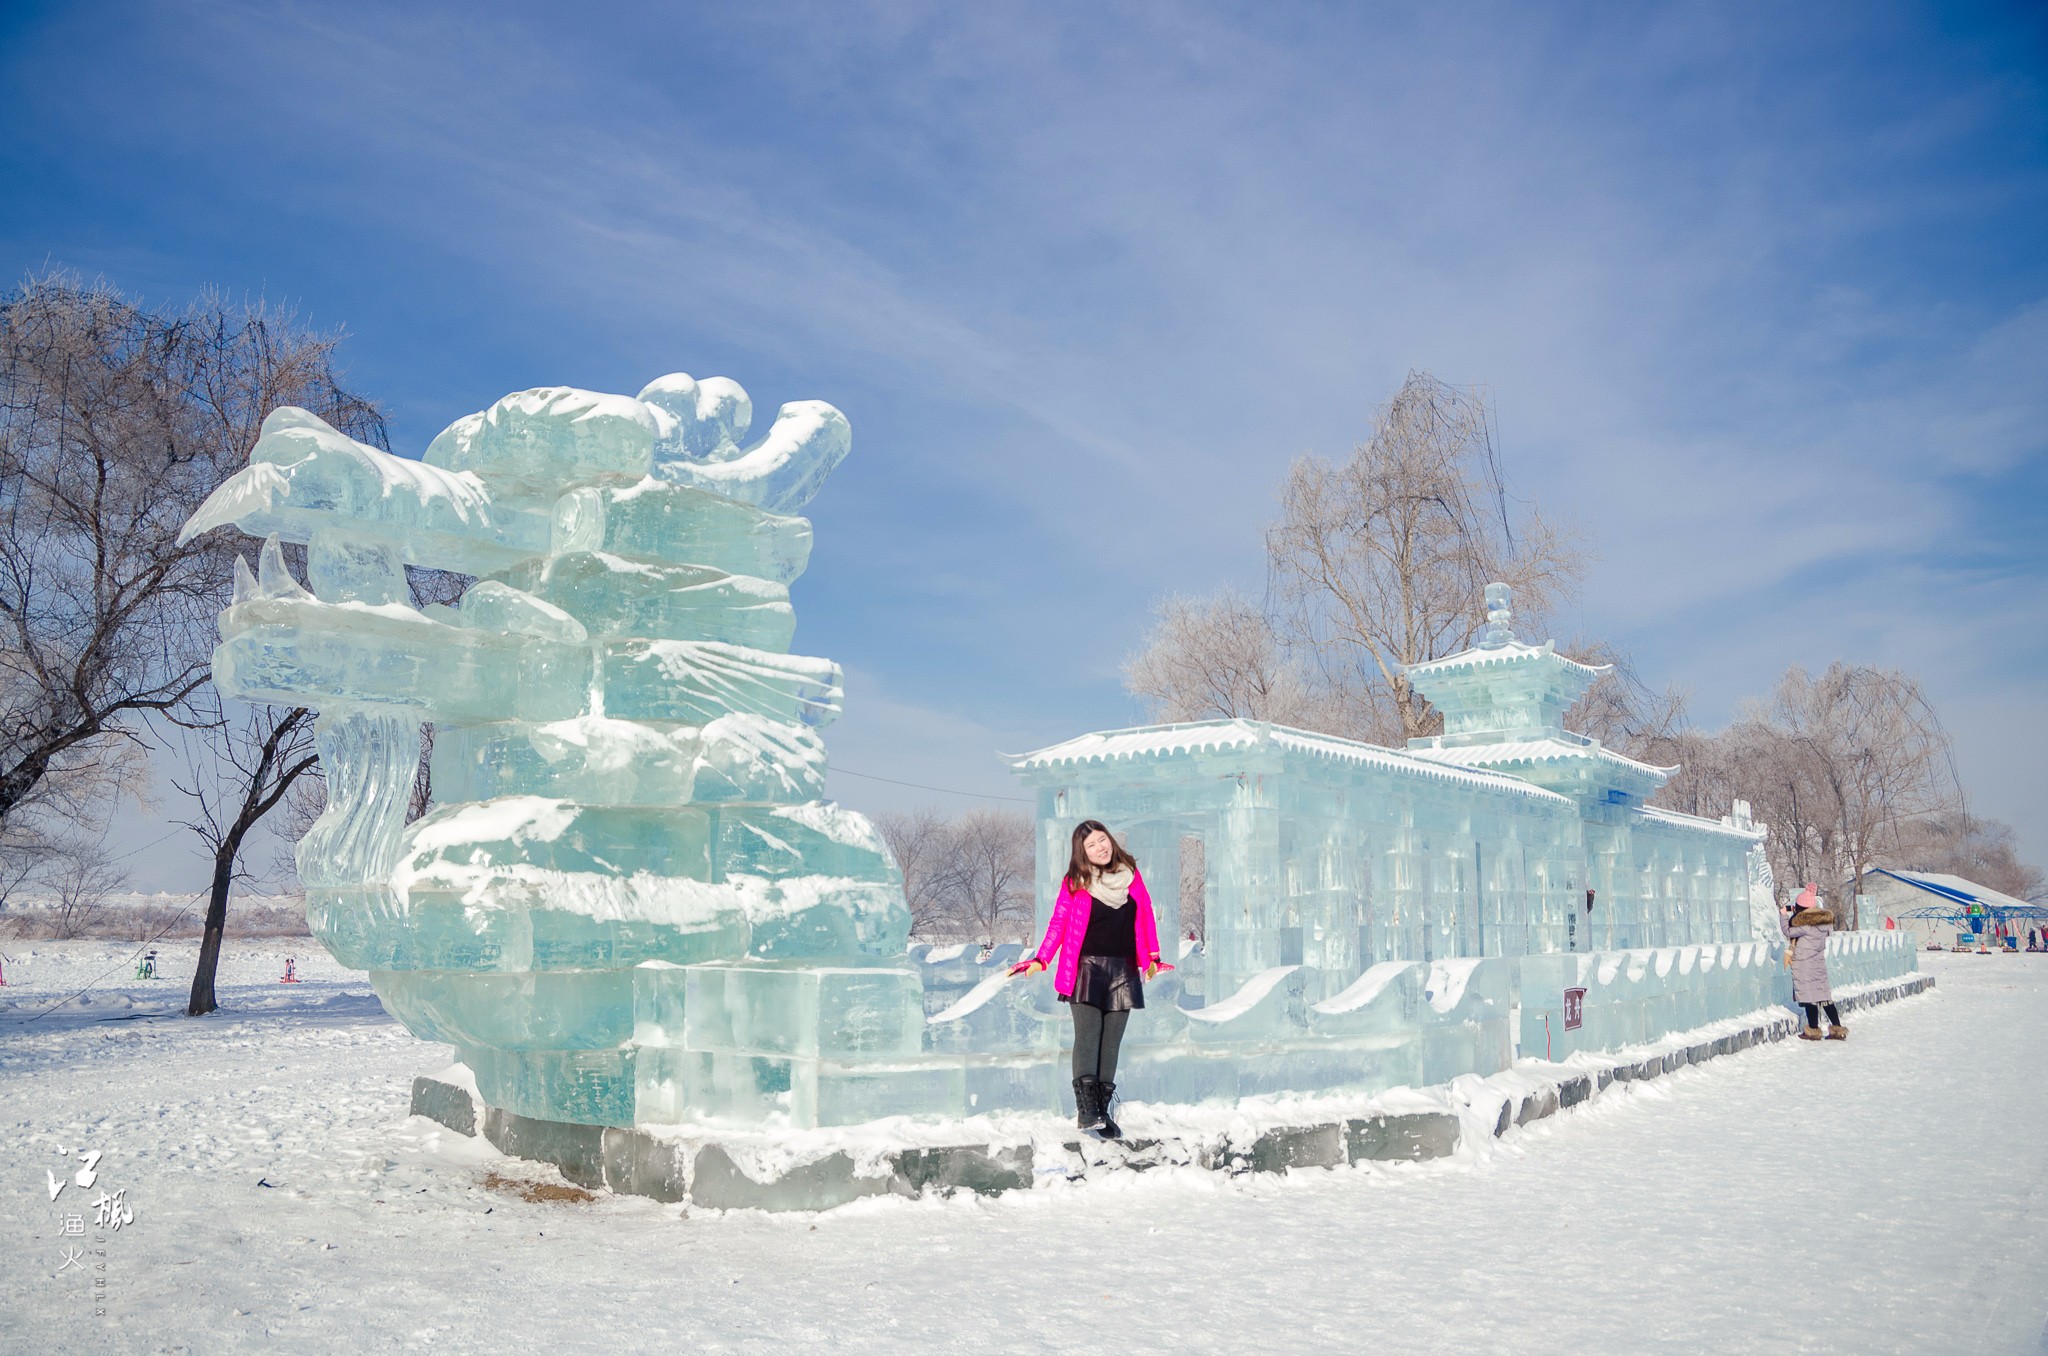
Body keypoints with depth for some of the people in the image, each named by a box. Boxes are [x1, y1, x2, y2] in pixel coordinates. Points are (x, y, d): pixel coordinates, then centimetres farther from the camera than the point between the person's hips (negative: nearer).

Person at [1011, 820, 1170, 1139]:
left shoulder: (1131, 875, 10)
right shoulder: (1074, 882, 2)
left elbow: (1146, 917, 14)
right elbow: (1058, 924, 1)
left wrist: (1152, 957, 9)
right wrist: (1040, 960, -8)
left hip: (1123, 970, 3)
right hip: (1087, 967, -3)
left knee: (1111, 1042, 1)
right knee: (1087, 1035, -14)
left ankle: (1102, 1110, 4)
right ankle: (1085, 1107, -17)